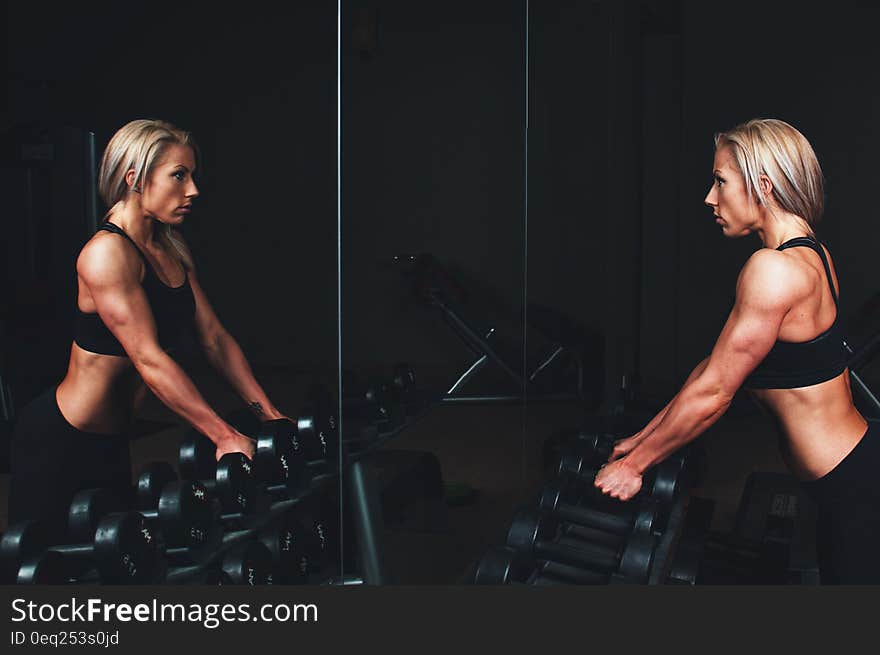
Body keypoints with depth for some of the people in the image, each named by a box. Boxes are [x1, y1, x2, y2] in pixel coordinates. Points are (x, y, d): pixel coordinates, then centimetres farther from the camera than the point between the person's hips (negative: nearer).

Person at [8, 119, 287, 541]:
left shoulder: (172, 251, 5)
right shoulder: (107, 253, -22)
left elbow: (215, 338, 4)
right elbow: (149, 358, -27)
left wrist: (269, 415, -2)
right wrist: (224, 436, -30)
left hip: (110, 441, 9)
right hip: (58, 442, -9)